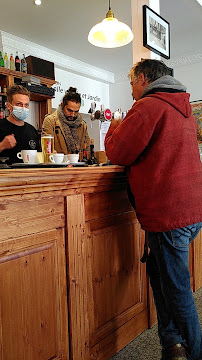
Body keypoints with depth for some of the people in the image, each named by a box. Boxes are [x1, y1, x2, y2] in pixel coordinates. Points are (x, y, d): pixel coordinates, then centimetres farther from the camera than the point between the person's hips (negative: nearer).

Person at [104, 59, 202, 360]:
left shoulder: (148, 106, -10)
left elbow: (118, 154, -10)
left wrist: (114, 128, 10)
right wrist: (126, 129, 21)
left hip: (168, 211, -9)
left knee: (176, 288, 5)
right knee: (158, 272, 21)